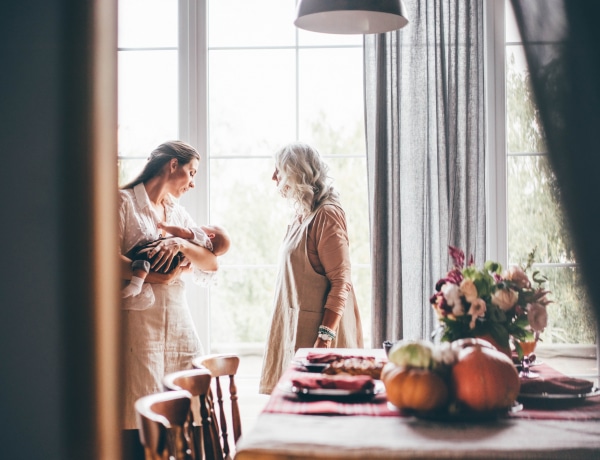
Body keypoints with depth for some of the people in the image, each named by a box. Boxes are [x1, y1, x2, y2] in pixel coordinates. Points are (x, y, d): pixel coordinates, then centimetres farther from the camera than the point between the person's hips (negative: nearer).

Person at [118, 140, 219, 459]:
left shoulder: (177, 212, 19)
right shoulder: (125, 201, -1)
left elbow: (211, 264, 9)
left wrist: (182, 244, -9)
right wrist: (159, 278, -15)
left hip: (178, 319, 7)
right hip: (138, 318, -7)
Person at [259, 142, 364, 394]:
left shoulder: (326, 215, -13)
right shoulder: (302, 217, 16)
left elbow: (341, 281, -18)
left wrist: (325, 336, -24)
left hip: (315, 329, -9)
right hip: (296, 327, 9)